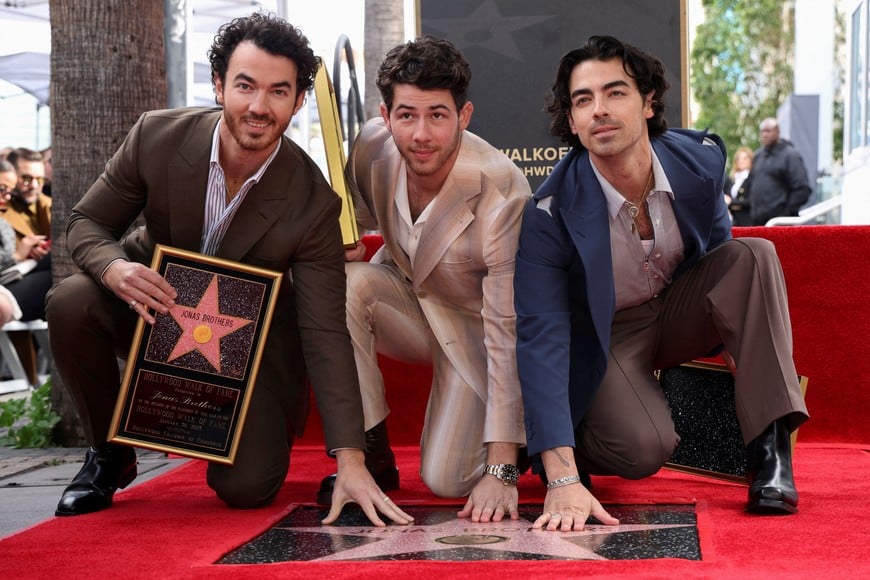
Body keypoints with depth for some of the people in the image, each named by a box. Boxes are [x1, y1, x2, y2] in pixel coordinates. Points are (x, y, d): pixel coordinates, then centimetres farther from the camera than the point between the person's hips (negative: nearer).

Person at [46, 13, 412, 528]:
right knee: (71, 303, -29)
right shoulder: (158, 136, -20)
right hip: (155, 302, 2)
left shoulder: (313, 203, -24)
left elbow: (326, 334, -23)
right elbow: (87, 223, -7)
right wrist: (115, 268, -33)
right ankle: (110, 455, -3)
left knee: (247, 487, -17)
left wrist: (350, 460, -29)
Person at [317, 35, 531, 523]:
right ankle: (371, 456, -13)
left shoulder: (502, 192, -33)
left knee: (448, 482, -18)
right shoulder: (372, 146, -19)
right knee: (344, 283, -29)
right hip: (406, 299, 4)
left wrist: (501, 470, -32)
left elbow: (508, 334, -31)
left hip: (472, 326, -4)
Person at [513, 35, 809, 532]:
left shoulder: (700, 159, -16)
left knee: (755, 256, -22)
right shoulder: (552, 214, -28)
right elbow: (542, 341, -33)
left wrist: (763, 352, 9)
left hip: (679, 311, 4)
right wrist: (562, 480, -42)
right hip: (607, 337, -4)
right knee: (644, 449, -31)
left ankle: (771, 450, -22)